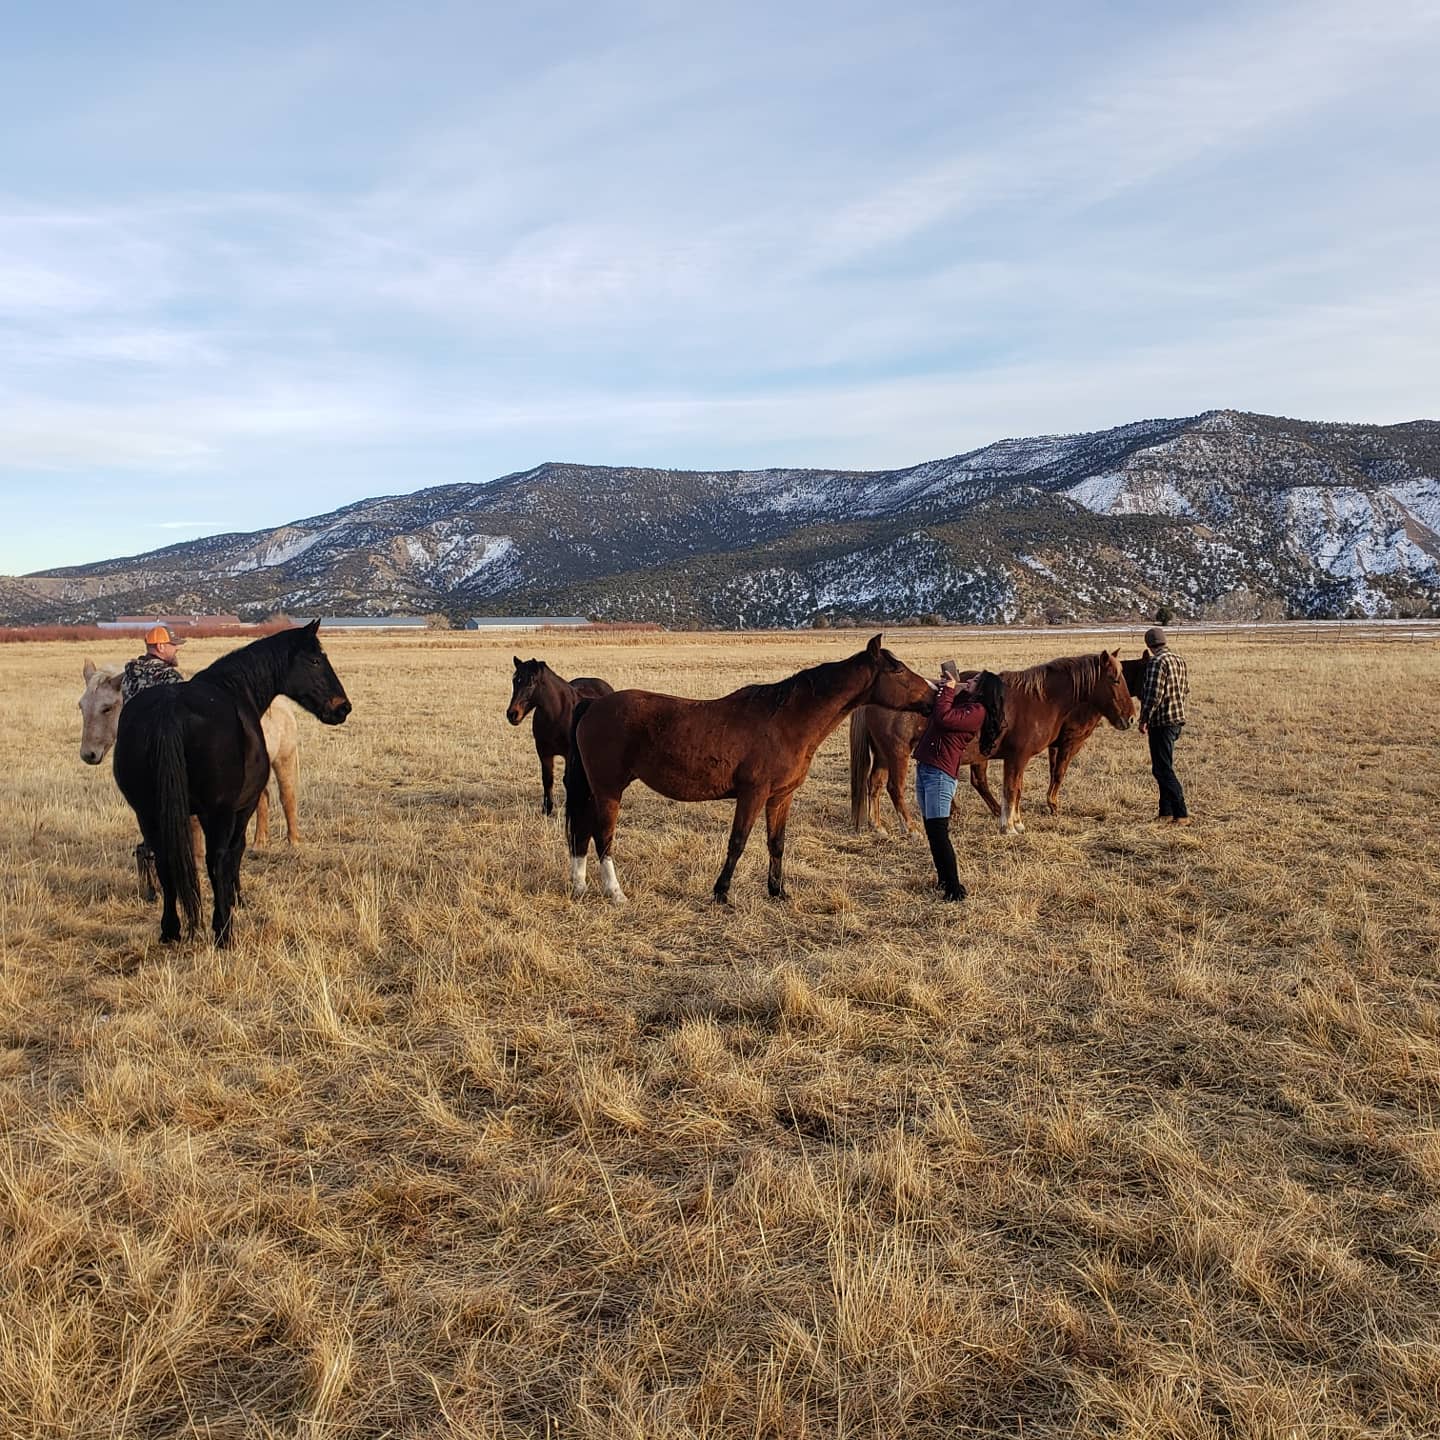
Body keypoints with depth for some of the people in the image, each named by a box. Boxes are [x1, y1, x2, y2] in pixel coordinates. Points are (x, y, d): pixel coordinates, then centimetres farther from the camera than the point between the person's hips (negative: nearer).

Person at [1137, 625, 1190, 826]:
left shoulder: (1157, 662, -17)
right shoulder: (1179, 661, 11)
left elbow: (1153, 695, -22)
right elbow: (1186, 690, 19)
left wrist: (1144, 720, -14)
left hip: (1161, 721, -9)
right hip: (1178, 719, 9)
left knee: (1163, 769, -5)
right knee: (1163, 767, 18)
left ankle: (1181, 814, -9)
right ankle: (1166, 811, 22)